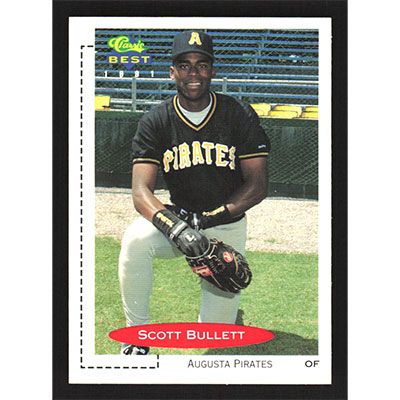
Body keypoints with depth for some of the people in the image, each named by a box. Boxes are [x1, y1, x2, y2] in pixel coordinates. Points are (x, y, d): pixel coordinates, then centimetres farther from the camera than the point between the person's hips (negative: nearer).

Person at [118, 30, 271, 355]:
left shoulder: (240, 116, -9)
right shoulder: (156, 121, -8)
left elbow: (258, 186, -11)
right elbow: (142, 191, -17)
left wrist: (209, 218, -23)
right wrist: (174, 227, -37)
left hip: (227, 225, 0)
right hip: (178, 216, 0)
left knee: (215, 331, -5)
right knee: (136, 239, -34)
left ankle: (225, 301, 34)